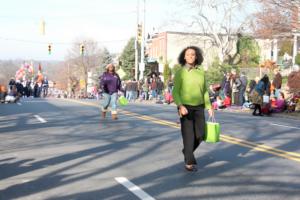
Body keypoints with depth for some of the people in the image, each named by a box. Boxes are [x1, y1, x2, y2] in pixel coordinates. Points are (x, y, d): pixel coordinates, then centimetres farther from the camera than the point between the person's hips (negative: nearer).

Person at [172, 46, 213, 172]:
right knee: (188, 135, -6)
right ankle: (189, 162, 7)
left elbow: (204, 90, 13)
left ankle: (187, 151, 32)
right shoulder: (180, 73, -7)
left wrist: (209, 106, 6)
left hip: (198, 108, 5)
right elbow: (175, 92, -9)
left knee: (200, 135, 4)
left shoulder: (201, 71, 6)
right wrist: (180, 106, -25)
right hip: (185, 108, -4)